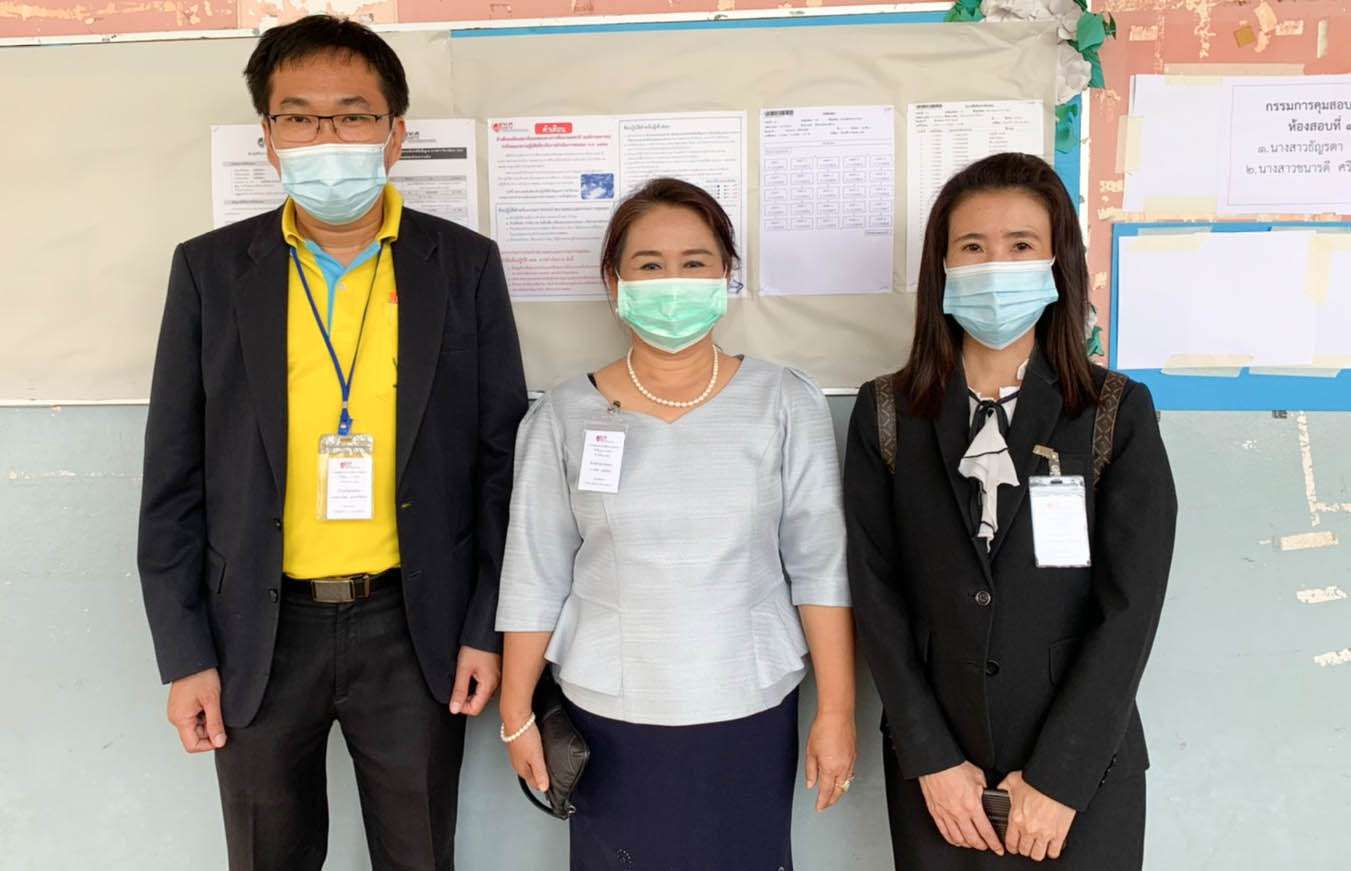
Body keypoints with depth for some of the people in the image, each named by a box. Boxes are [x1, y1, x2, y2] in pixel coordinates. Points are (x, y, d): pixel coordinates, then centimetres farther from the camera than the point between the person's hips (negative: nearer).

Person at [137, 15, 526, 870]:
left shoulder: (466, 264, -2)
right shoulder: (210, 269, -1)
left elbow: (502, 458, 0)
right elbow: (175, 477, 1)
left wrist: (489, 628, -2)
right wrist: (184, 652, -1)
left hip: (414, 625, 0)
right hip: (259, 633, 1)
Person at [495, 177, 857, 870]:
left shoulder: (786, 404, -4)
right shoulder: (563, 415, -2)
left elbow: (821, 567, -2)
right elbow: (534, 576, 1)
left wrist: (836, 712, -3)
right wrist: (517, 714, 4)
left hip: (751, 715, 0)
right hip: (608, 719, 1)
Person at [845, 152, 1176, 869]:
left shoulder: (1117, 414, -4)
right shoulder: (886, 415, -2)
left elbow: (1130, 606, -9)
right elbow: (875, 595, -4)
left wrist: (1058, 776, -12)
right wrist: (932, 760, -9)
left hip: (1082, 773, -1)